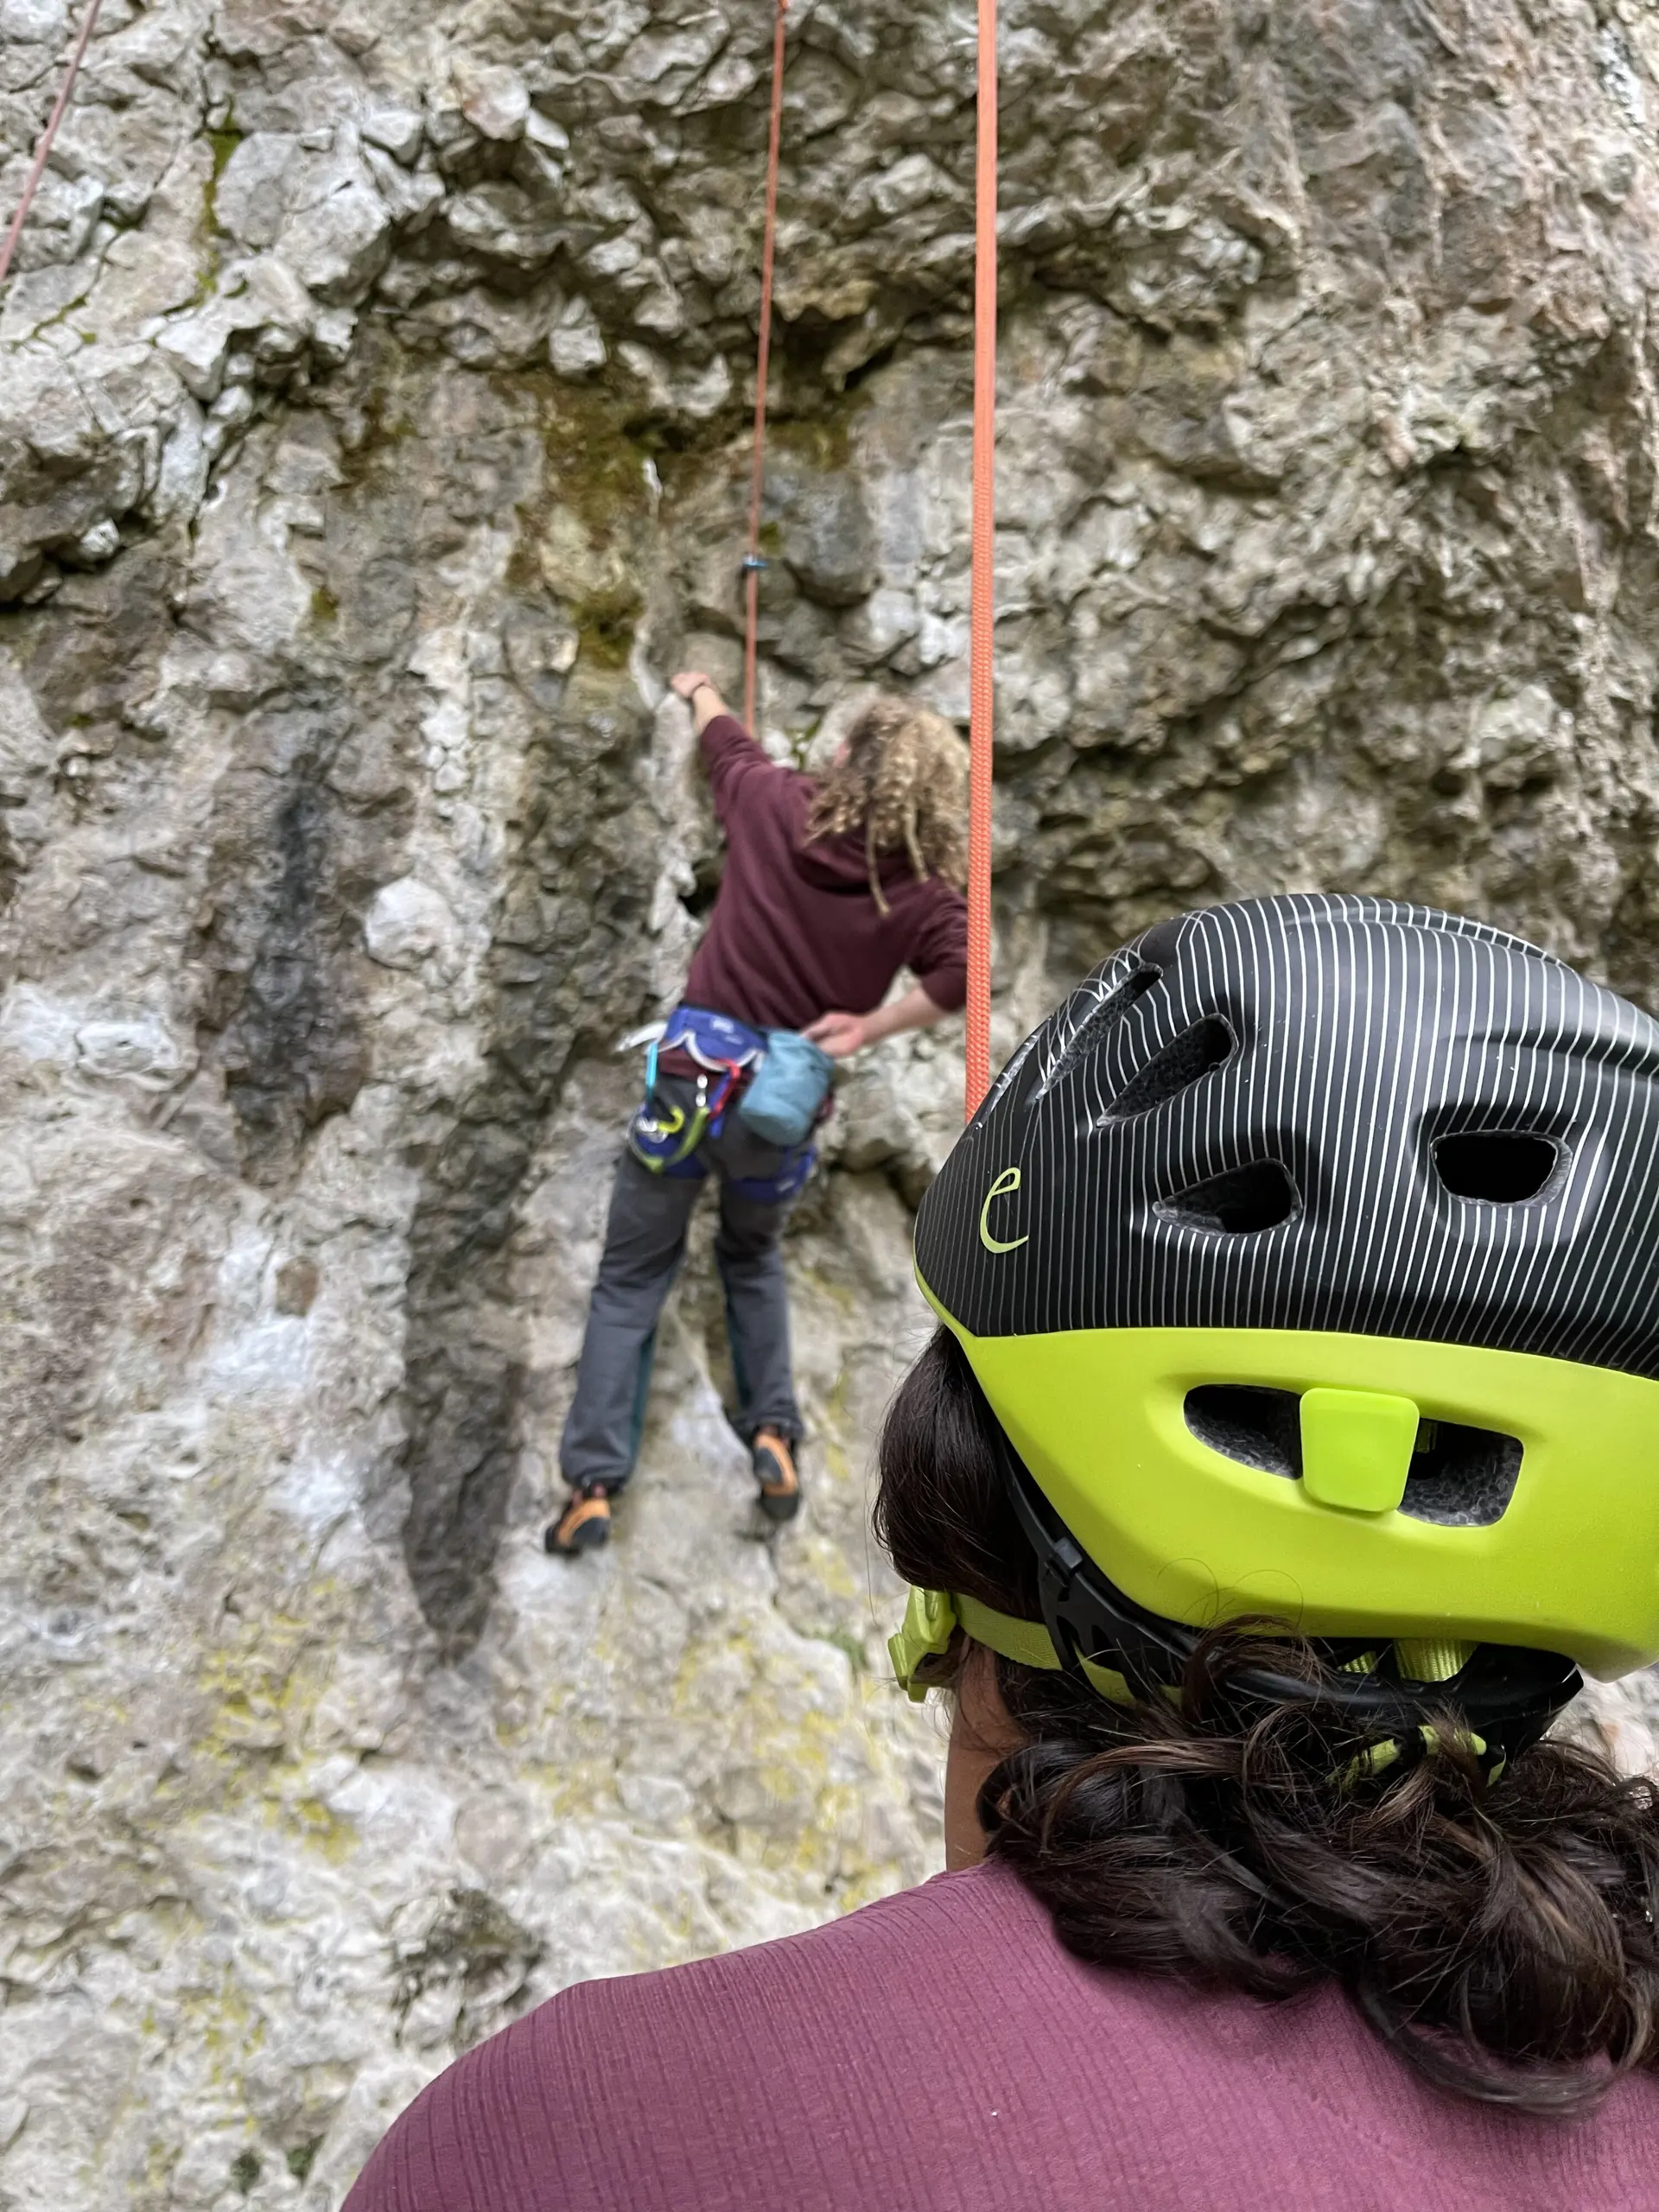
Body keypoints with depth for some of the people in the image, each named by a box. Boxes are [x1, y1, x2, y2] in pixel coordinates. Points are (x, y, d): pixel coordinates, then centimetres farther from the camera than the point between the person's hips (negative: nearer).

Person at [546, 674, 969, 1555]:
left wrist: (699, 691, 41)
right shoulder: (919, 890, -6)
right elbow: (963, 970, -23)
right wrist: (867, 1026, -13)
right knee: (753, 1257, 29)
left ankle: (593, 1483, 7)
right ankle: (773, 1432, 18)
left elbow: (727, 745, 19)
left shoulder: (777, 808, -2)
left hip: (695, 1070, 0)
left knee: (630, 1278, 12)